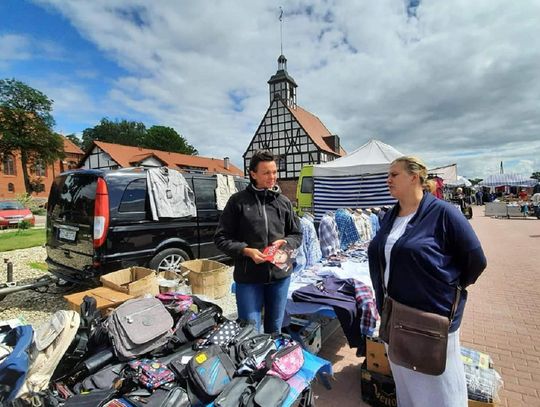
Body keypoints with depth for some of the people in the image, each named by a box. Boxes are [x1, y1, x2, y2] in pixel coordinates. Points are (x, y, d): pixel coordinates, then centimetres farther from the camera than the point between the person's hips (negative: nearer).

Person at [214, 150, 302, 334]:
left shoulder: (284, 202, 5)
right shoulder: (238, 201, -5)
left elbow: (297, 234, 13)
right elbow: (221, 238, -3)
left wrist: (286, 242, -8)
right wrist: (246, 251, -17)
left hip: (280, 275, 4)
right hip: (248, 277, -3)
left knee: (275, 329, 20)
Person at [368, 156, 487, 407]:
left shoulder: (442, 213, -15)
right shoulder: (390, 217, 4)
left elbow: (475, 260, -9)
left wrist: (451, 289, 1)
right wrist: (383, 303, 12)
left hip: (434, 316, -6)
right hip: (395, 315, 6)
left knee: (437, 386, 13)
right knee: (403, 378, 23)